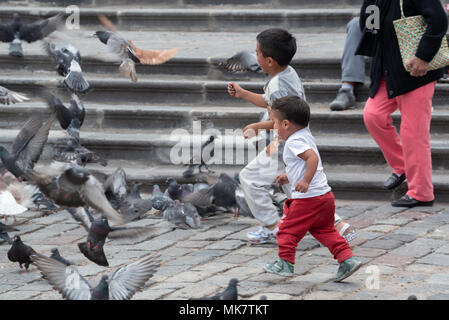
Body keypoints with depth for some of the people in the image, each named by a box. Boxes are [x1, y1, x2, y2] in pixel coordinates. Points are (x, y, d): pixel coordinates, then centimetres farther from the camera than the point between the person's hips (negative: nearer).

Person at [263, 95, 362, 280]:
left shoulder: (294, 142, -14)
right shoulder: (306, 136, 17)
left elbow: (313, 158, -30)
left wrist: (306, 181, -33)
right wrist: (288, 177, 31)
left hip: (308, 198, -10)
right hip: (325, 195, 10)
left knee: (288, 229, 4)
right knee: (325, 231, 16)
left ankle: (285, 263, 11)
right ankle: (347, 259, 6)